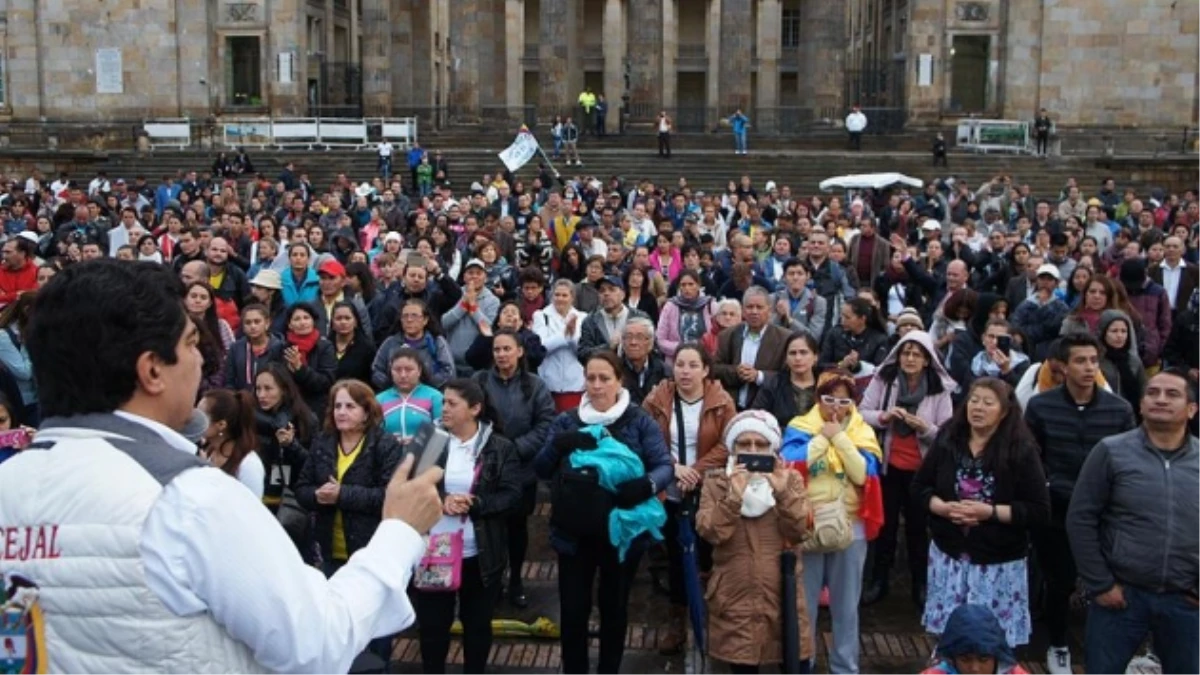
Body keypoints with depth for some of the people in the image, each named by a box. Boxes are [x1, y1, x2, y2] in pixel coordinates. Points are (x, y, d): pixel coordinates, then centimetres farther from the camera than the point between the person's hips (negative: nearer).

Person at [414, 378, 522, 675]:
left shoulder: (500, 447, -4)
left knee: (477, 623, 14)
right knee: (432, 623, 10)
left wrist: (473, 503, -21)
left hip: (479, 555, -1)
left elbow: (512, 497, -9)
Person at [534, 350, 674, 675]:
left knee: (614, 608, 14)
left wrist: (646, 485, -33)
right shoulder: (567, 421, 4)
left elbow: (665, 466, -11)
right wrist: (558, 445, -23)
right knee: (573, 610, 4)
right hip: (574, 533, 1)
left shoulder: (640, 421, -3)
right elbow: (540, 470, -3)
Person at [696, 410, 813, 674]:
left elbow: (798, 533, -7)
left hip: (783, 595, 1)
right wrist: (733, 496, -24)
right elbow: (710, 533, -12)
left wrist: (783, 493, -19)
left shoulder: (790, 479, 6)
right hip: (735, 598, 0)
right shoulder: (716, 481, 3)